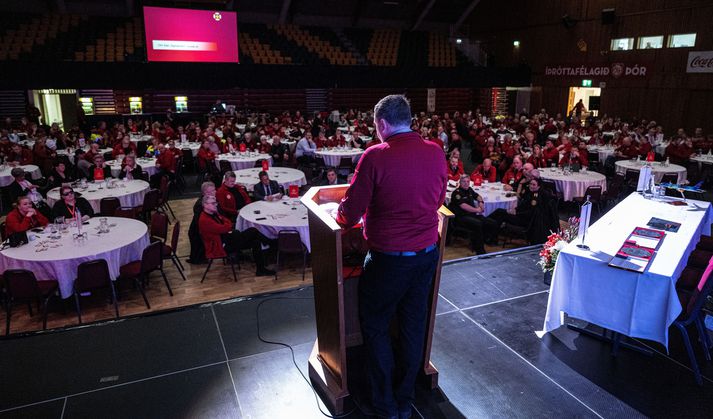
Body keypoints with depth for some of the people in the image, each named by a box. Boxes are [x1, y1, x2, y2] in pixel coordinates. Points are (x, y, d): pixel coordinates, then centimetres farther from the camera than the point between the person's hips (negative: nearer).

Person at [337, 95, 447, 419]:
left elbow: (350, 215, -13)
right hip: (427, 254, 5)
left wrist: (339, 215, 8)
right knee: (414, 326, 18)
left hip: (388, 258, -5)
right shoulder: (435, 152, -3)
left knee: (375, 326, 15)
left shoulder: (375, 156, -18)